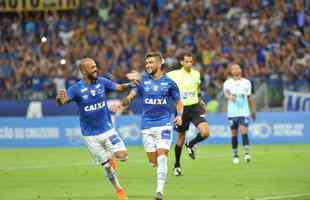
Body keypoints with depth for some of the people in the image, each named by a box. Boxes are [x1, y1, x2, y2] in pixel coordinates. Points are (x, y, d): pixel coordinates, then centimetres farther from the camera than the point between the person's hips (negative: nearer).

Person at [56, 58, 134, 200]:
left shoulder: (102, 82, -4)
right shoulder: (76, 88, -14)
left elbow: (119, 87, 5)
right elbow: (63, 101, -25)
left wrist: (129, 85, -16)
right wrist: (60, 99, -50)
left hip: (107, 129, 2)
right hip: (90, 135, -2)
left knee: (123, 155, -14)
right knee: (107, 165, 2)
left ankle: (111, 157, 21)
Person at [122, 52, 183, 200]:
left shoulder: (169, 82, 2)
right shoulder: (143, 81, 5)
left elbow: (178, 102, 12)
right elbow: (129, 98, 2)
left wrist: (179, 115, -5)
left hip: (164, 124, -2)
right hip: (147, 126, 2)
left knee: (162, 157, -16)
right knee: (153, 162, 2)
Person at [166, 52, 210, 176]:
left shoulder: (196, 74, 6)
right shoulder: (174, 75, -7)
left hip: (195, 107, 2)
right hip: (182, 109, -2)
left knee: (205, 132, -18)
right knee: (181, 137, 7)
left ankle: (190, 145, 14)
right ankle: (177, 165, 25)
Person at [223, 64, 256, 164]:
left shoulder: (246, 82, 8)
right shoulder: (228, 83, 1)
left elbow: (250, 97, 16)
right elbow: (226, 93, -18)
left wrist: (253, 111, 19)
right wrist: (229, 96, -41)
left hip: (244, 112, 0)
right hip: (232, 113, 0)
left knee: (244, 131, -14)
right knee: (234, 134, 4)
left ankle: (247, 153, -16)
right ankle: (235, 155, 14)